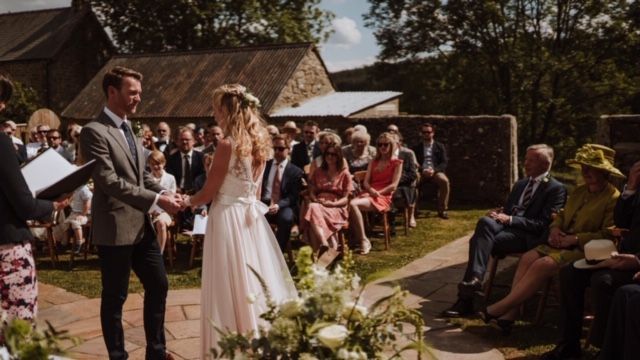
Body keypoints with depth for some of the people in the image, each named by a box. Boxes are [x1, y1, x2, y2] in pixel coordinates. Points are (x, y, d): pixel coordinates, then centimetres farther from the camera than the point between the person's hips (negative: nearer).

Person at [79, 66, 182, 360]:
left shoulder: (129, 130, 14)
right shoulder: (95, 131, -14)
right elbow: (110, 182, -22)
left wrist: (165, 193, -2)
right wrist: (156, 200, -23)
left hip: (141, 226, 8)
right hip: (115, 229, -8)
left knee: (158, 285, 14)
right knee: (115, 297, 6)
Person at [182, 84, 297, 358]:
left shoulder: (227, 144, -16)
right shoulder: (258, 140, 6)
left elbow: (209, 192, -10)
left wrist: (188, 201, 7)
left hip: (229, 218, -7)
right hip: (251, 217, 7)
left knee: (231, 285, 2)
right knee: (255, 279, 14)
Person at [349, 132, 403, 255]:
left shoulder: (397, 162, 10)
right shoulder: (373, 162, 26)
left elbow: (393, 185, -1)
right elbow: (366, 182, 15)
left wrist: (378, 193, -14)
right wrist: (371, 191, -8)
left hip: (384, 197, -5)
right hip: (368, 194, 5)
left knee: (353, 204, -33)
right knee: (349, 203, -31)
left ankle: (364, 241, -27)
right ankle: (356, 238, -30)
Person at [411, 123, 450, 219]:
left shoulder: (439, 146, 15)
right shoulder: (416, 148, 18)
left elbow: (444, 163, 5)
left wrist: (434, 170, -15)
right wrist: (422, 170, -14)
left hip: (435, 172, 0)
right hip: (421, 172, 0)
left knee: (444, 180, -34)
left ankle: (442, 210, -22)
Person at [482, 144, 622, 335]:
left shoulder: (613, 199, -9)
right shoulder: (579, 191, 17)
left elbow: (608, 235, -15)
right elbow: (562, 215, 23)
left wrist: (576, 238, -19)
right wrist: (555, 228, 0)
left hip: (585, 251, -8)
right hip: (563, 244, 8)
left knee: (543, 264, -29)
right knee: (528, 257, -18)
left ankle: (500, 308, -26)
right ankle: (510, 312, -26)